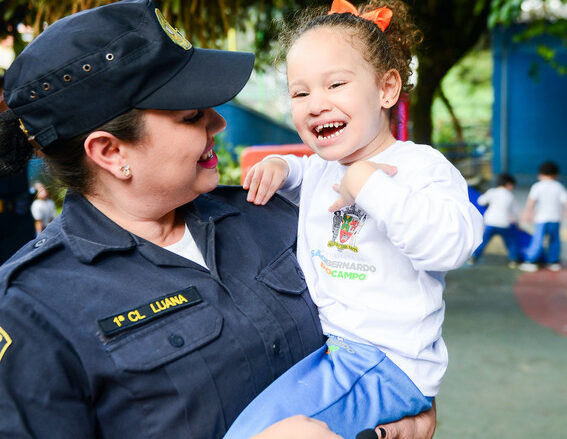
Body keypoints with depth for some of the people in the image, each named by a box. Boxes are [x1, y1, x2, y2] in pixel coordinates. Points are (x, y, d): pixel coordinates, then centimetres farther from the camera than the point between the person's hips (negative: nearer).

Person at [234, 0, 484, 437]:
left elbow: (452, 244, -29)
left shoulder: (420, 165, -12)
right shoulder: (321, 167, 10)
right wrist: (278, 166, 13)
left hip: (387, 361, -8)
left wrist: (370, 186, -30)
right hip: (320, 343, 8)